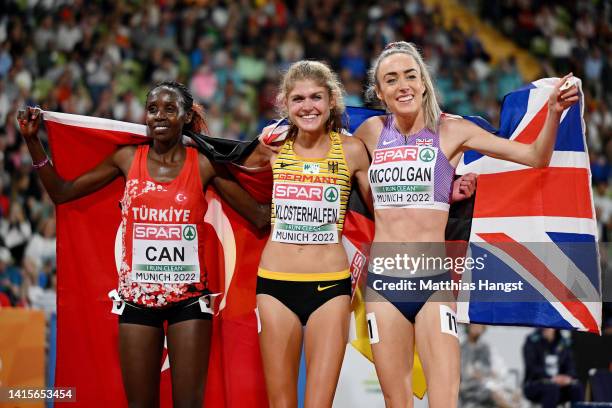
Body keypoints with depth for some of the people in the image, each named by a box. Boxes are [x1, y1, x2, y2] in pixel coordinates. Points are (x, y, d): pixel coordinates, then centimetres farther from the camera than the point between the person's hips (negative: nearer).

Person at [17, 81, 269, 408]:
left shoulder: (204, 164, -2)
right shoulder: (128, 158, 3)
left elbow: (261, 217, -3)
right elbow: (61, 192, 8)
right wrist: (32, 140, 2)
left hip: (189, 298, -1)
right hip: (137, 297, 2)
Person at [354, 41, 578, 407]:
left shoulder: (450, 130, 0)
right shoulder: (373, 132, 6)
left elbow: (536, 158, -2)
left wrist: (554, 112, -17)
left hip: (434, 282, -2)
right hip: (383, 282, 2)